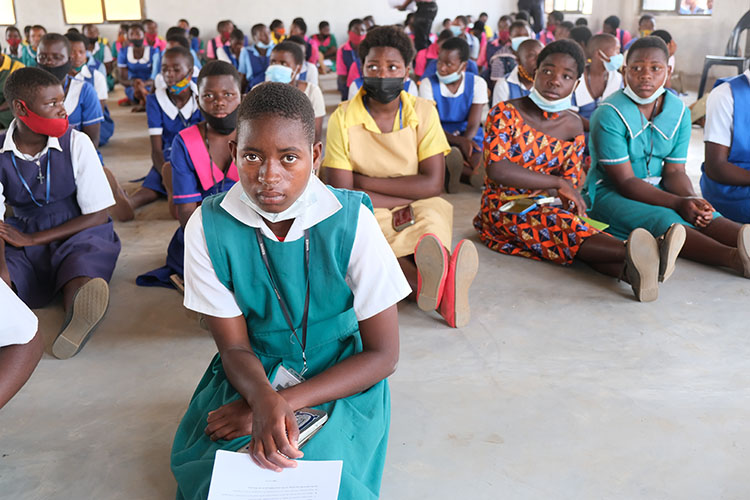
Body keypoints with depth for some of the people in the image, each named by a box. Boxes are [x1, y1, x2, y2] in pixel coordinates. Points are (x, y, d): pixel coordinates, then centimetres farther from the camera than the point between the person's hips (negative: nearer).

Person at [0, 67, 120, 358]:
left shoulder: (77, 143, -5)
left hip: (80, 235, -3)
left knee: (86, 286, -37)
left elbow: (98, 216, -5)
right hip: (24, 241, 4)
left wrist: (31, 239, -9)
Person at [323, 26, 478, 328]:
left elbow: (433, 184, -8)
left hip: (419, 211, 2)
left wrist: (365, 181, -11)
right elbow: (343, 195, -11)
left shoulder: (423, 112, 1)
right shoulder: (343, 119, -4)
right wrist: (409, 196, -14)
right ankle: (443, 291, -53)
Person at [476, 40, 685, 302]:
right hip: (503, 210, -4)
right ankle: (630, 252, -61)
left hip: (548, 206, 4)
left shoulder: (573, 126, 9)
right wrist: (557, 183, -19)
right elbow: (496, 168, -19)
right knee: (557, 222, -35)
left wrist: (569, 195, -17)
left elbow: (571, 180, 9)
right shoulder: (505, 113, -6)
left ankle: (633, 270, -62)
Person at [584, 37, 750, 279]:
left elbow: (674, 172, 2)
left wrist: (692, 200, -21)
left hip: (657, 192, 6)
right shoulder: (609, 114, -15)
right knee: (664, 220, -33)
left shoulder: (679, 112, 4)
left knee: (704, 216, -24)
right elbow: (625, 182, -18)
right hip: (609, 194, -5)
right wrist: (679, 203, -27)